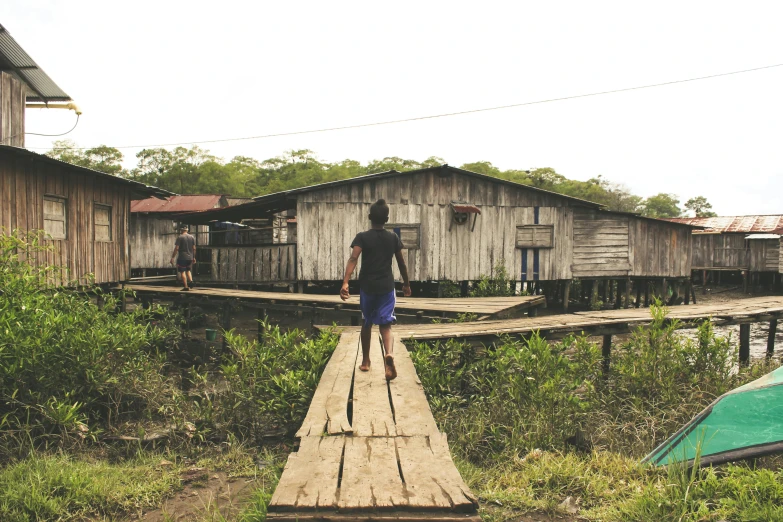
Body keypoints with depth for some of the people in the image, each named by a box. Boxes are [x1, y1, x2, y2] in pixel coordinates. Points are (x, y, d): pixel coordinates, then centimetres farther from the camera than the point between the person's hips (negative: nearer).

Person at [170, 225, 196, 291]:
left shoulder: (180, 237, -6)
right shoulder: (192, 237, 8)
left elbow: (176, 248, -11)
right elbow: (194, 248, 8)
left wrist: (173, 257, -7)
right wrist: (194, 258, 15)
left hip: (182, 257, -5)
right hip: (190, 257, 5)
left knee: (182, 272, 1)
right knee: (188, 270, 23)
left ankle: (186, 287, -3)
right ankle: (191, 281, 0)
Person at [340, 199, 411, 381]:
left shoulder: (362, 237, -2)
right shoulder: (393, 238, 4)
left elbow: (353, 259, -16)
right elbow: (401, 263, 10)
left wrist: (345, 282, -24)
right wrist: (406, 284, 22)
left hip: (367, 286, 0)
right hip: (386, 286, 0)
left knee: (367, 323, 18)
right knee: (385, 325, 0)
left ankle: (365, 361, 27)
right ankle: (389, 353, -29)